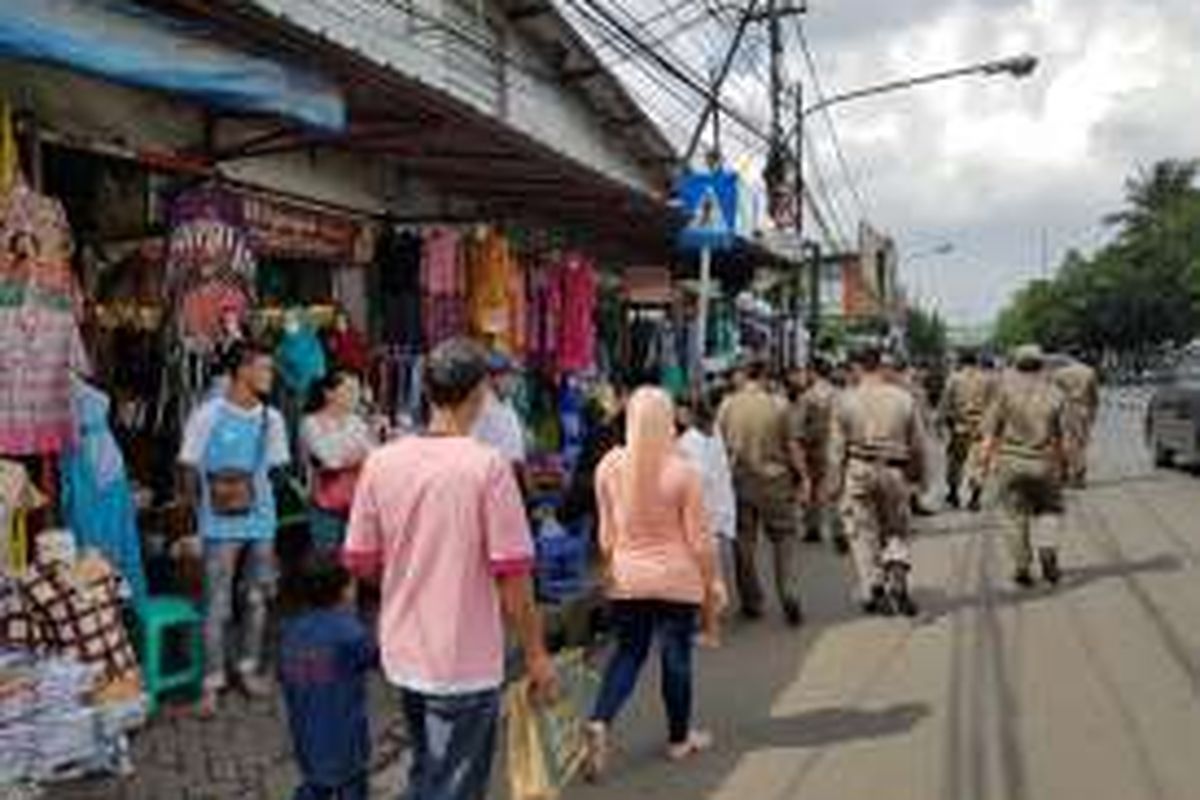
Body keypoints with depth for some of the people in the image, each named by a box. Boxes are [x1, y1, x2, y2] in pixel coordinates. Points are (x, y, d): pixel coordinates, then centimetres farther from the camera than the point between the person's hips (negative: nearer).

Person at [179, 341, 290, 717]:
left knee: (257, 600, 13)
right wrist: (201, 513, 0)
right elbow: (189, 470, -3)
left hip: (261, 523, 4)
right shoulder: (208, 415, -10)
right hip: (221, 526, -4)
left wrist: (263, 501, 6)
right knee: (218, 606, 1)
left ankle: (249, 667, 29)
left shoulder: (271, 418, 2)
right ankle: (212, 681, 13)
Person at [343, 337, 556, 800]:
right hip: (465, 663, -5)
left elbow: (359, 562, 3)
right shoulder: (487, 465, -18)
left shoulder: (381, 462, -4)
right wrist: (536, 655, -6)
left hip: (403, 655, 5)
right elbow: (512, 575, -17)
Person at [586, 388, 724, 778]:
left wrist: (609, 569, 18)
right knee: (676, 656, 13)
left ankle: (599, 722, 1)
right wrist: (712, 583, 3)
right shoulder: (683, 471, -15)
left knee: (627, 651, 18)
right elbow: (698, 539, -9)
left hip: (627, 577, 3)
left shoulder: (609, 466, -7)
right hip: (676, 577, -2)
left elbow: (606, 533, 3)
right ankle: (679, 738, 29)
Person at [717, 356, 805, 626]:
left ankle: (752, 603, 18)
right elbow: (789, 446, -2)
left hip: (739, 480, 2)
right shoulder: (777, 406, -8)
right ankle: (790, 599, 1)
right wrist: (802, 475, 10)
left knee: (744, 542, 11)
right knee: (784, 539, 8)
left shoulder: (728, 405, -4)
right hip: (774, 481, -1)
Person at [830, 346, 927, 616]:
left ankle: (873, 592, 8)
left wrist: (837, 481, 5)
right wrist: (918, 473, 20)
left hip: (859, 471, -1)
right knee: (896, 530, 17)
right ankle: (898, 580, 0)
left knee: (863, 533, 8)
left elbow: (839, 445, -2)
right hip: (895, 471, 1)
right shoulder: (904, 399, 0)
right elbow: (918, 444, 6)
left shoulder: (846, 400, -4)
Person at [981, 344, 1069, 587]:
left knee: (1017, 515, 8)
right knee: (1048, 507, 19)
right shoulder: (1055, 394, 2)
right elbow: (1063, 438, 1)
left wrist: (986, 459, 3)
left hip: (1010, 460, 0)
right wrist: (1064, 465, 11)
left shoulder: (1006, 390, -1)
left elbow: (991, 432, -4)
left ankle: (1022, 567, 10)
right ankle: (1047, 549, -1)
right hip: (1043, 462, 1)